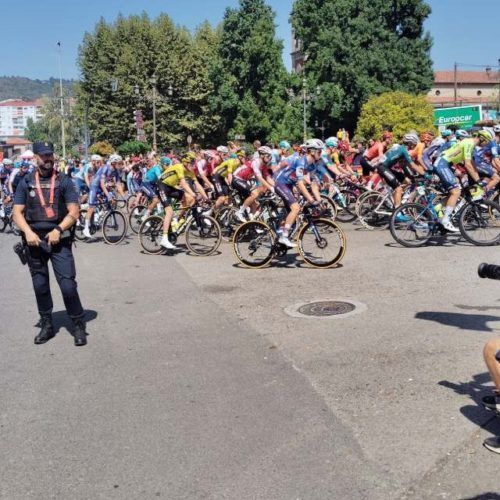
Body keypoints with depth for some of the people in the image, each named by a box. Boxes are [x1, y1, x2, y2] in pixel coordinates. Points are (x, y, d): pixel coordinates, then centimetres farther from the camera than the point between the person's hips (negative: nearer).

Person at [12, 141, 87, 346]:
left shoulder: (64, 181, 3)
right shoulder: (26, 182, 7)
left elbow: (74, 211, -3)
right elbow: (17, 212, 4)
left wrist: (58, 230, -16)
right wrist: (28, 232, -13)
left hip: (59, 239, -2)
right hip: (34, 240, 2)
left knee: (68, 284, -8)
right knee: (40, 285, 9)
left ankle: (78, 326, 4)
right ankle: (46, 325, 23)